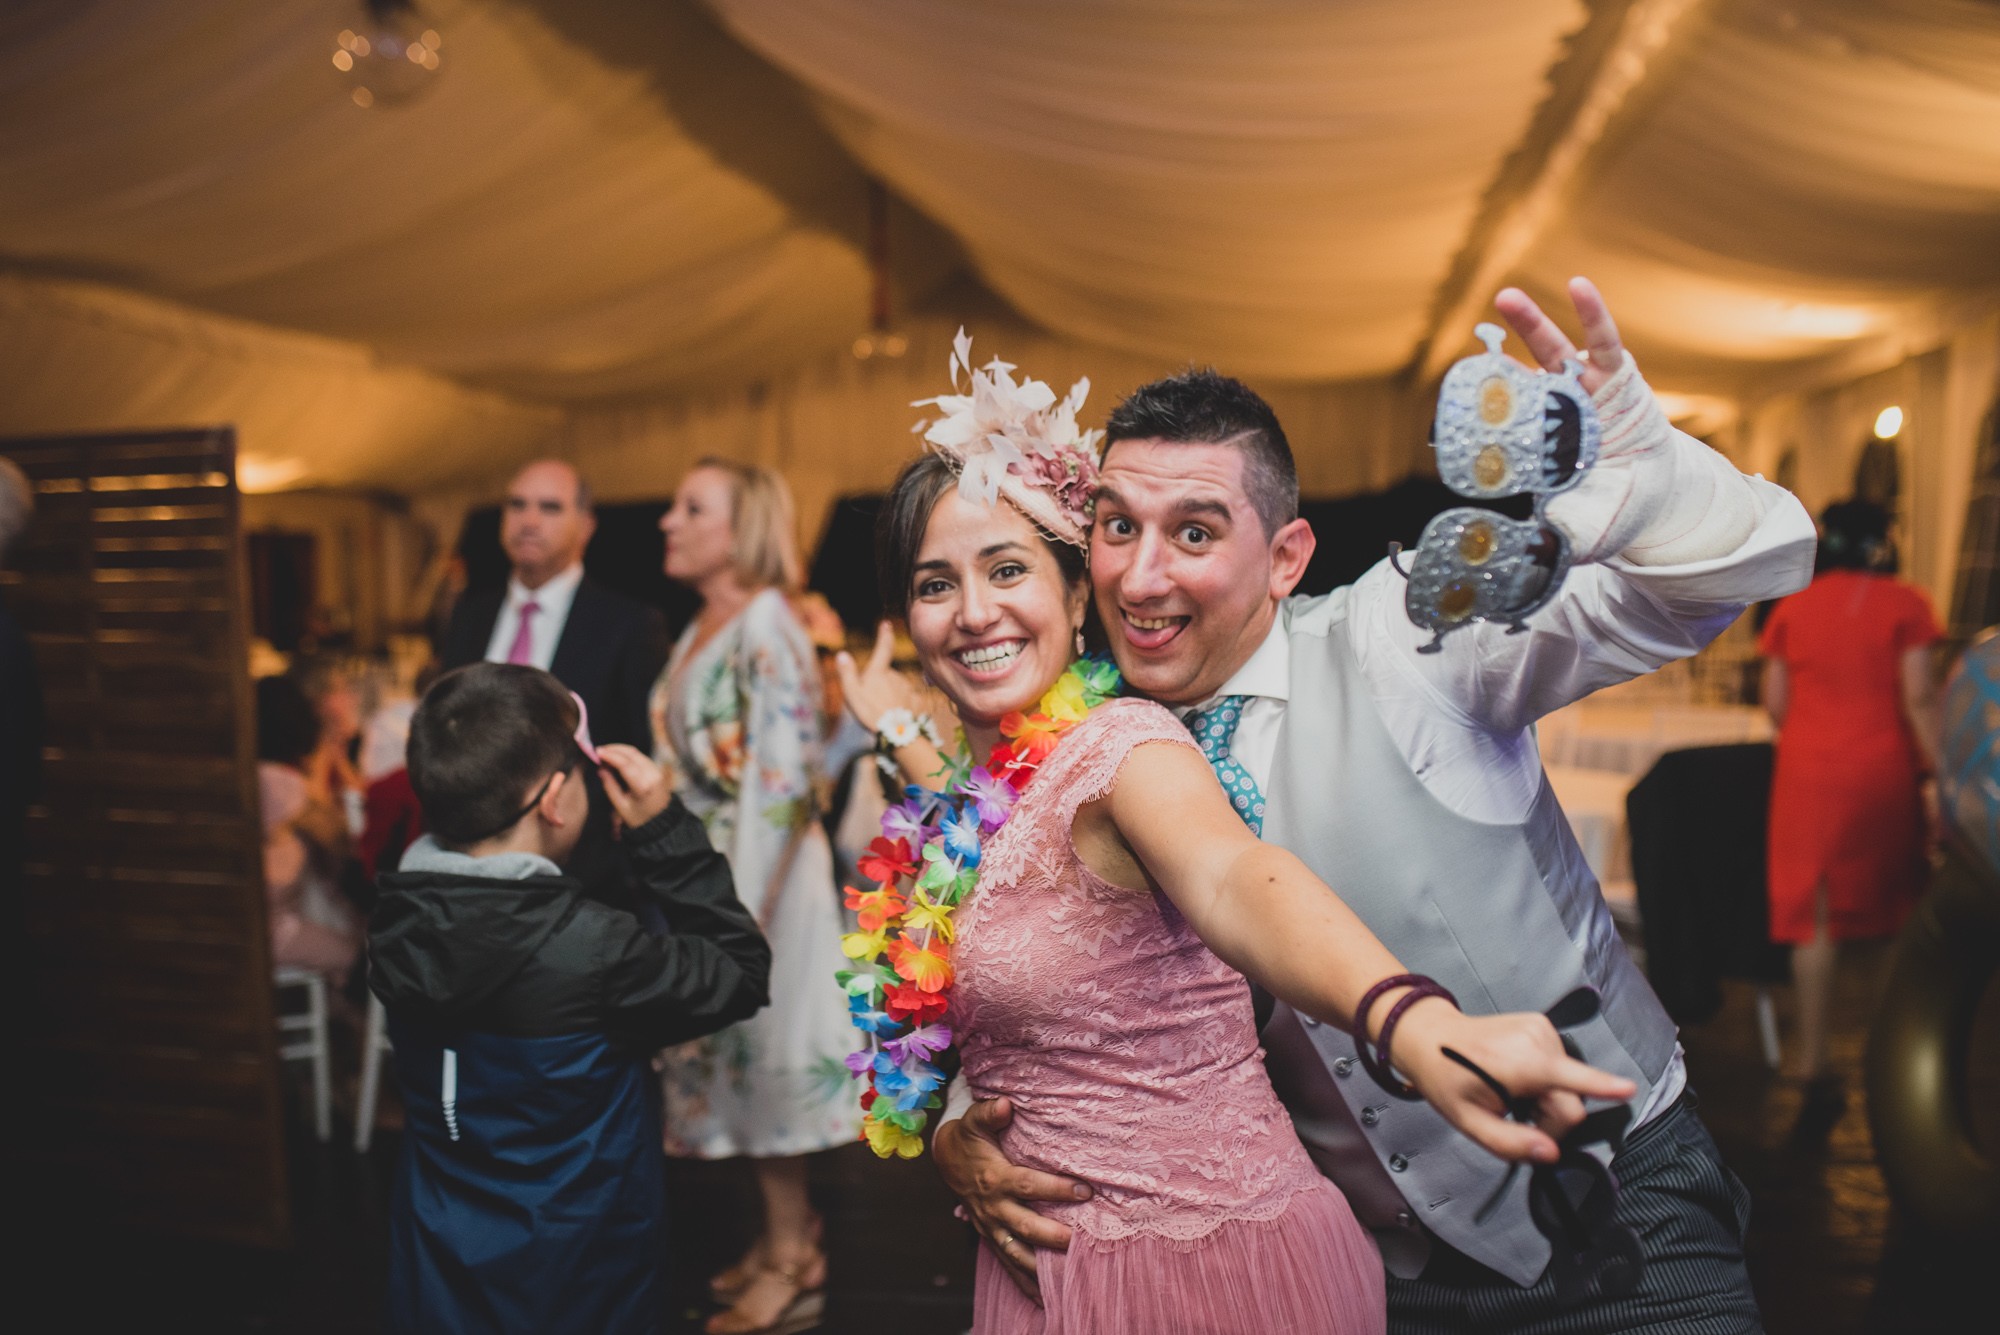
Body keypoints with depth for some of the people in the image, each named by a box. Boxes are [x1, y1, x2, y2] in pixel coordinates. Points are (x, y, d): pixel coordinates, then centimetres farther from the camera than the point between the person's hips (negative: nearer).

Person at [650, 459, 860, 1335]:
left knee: (760, 1050, 3)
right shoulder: (699, 632, 10)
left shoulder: (766, 629, -16)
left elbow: (785, 781, -21)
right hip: (702, 875, 8)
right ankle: (789, 1237, 32)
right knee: (735, 1056, 16)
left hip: (761, 877, -8)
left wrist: (743, 914, -23)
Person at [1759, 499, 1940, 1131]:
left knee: (1815, 918, 1)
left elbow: (1774, 702, 5)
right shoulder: (1903, 603, -3)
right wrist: (1940, 771, -5)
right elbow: (1918, 698, -9)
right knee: (1894, 904, 17)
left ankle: (1812, 1062, -1)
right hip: (1883, 771, -1)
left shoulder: (1793, 608, 4)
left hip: (1808, 775, 1)